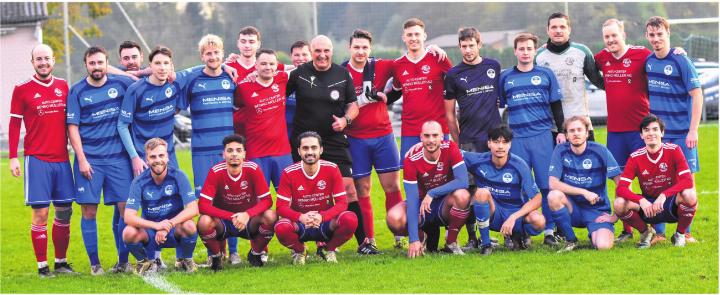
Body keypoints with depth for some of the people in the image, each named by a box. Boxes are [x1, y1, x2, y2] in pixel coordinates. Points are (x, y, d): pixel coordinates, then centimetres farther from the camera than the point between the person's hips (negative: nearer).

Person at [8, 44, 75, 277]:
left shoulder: (63, 87, 10)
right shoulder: (22, 90, -2)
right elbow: (14, 125, 0)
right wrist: (13, 157, -6)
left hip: (62, 159, 4)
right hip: (37, 160, -4)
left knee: (64, 211, 6)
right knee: (40, 213, -5)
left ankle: (61, 262, 18)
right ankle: (42, 266, 0)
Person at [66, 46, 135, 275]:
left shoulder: (121, 84, 4)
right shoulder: (77, 91, 2)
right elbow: (73, 127, 0)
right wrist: (81, 159, -7)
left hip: (118, 158, 1)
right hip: (89, 159, -1)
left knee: (125, 208, -2)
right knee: (89, 211, -2)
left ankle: (123, 261, 9)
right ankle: (94, 263, 8)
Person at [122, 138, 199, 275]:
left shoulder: (178, 176, -11)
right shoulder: (139, 182, -11)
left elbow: (193, 209, -18)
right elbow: (128, 217, -20)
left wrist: (168, 225, -32)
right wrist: (156, 225, -36)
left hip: (175, 230, 0)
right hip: (150, 232, 0)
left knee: (189, 226, -33)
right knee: (129, 233, -30)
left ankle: (185, 259, 0)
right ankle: (146, 262, 3)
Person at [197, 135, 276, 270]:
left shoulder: (253, 169, -13)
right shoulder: (215, 172, -16)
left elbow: (267, 200, -14)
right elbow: (203, 205, -22)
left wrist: (247, 214, -32)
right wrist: (232, 217, -32)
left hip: (249, 221, 1)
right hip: (222, 222, -1)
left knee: (270, 216, -28)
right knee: (204, 222, -33)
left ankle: (255, 254, 2)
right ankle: (216, 256, 0)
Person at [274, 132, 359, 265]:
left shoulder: (332, 169, -8)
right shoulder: (289, 173, -9)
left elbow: (342, 203, -11)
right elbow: (281, 206, -12)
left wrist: (322, 216, -30)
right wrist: (301, 217, -33)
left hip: (326, 224, 1)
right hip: (300, 226, 0)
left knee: (350, 220, -30)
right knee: (281, 227, -35)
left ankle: (330, 249, 4)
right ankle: (299, 251, 4)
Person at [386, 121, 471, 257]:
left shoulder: (450, 149, -16)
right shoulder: (411, 159, -20)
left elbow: (463, 181, -25)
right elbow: (412, 199, -23)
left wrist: (433, 193, -30)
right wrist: (414, 240, -30)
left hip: (444, 205, 0)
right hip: (421, 203, 0)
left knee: (462, 195, -34)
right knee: (394, 218, -31)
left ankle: (451, 242, -10)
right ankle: (420, 237, 5)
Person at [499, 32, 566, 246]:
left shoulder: (546, 74, 9)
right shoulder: (505, 78, 11)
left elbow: (556, 106, 12)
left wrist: (561, 131, 4)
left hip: (543, 135, -1)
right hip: (516, 138, 1)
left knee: (547, 184, -4)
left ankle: (549, 230, 1)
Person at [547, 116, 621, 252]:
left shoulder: (600, 151, -9)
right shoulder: (561, 151, -4)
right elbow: (553, 184, -12)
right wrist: (584, 192, -19)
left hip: (597, 209, -2)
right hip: (572, 208, 2)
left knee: (603, 246, -28)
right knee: (554, 196, -31)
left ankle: (593, 234, 13)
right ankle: (570, 240, -7)